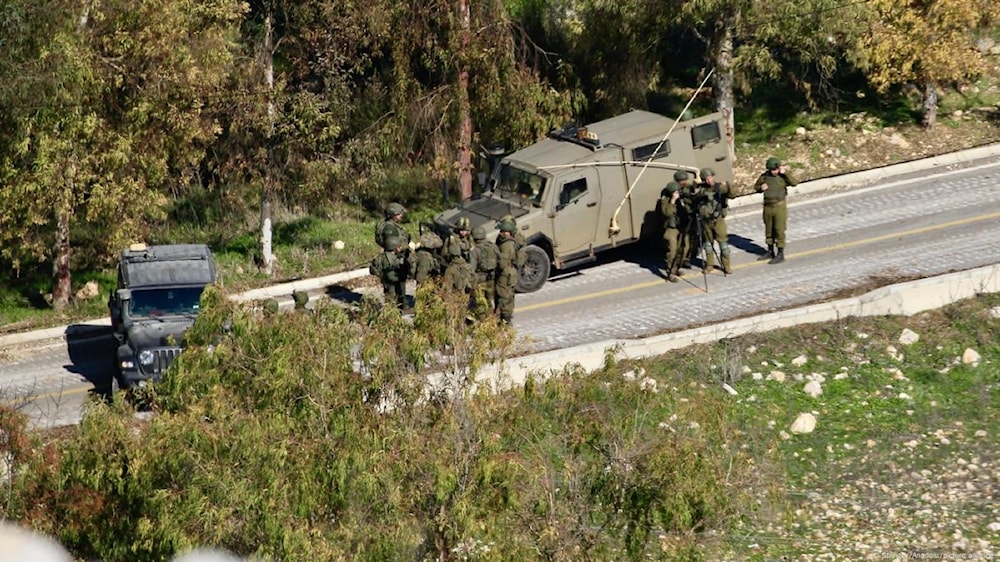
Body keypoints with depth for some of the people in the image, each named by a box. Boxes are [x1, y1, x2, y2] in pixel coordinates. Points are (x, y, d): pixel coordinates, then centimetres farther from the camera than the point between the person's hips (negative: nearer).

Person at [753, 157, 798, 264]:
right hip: (767, 206, 5)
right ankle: (770, 252, 29)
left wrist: (785, 173, -28)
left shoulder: (783, 176, -9)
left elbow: (794, 182, -25)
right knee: (769, 231, 15)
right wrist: (761, 188, -9)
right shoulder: (765, 176, 1)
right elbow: (756, 187, 13)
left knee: (779, 231, -3)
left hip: (779, 206, -5)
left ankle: (780, 255, 4)